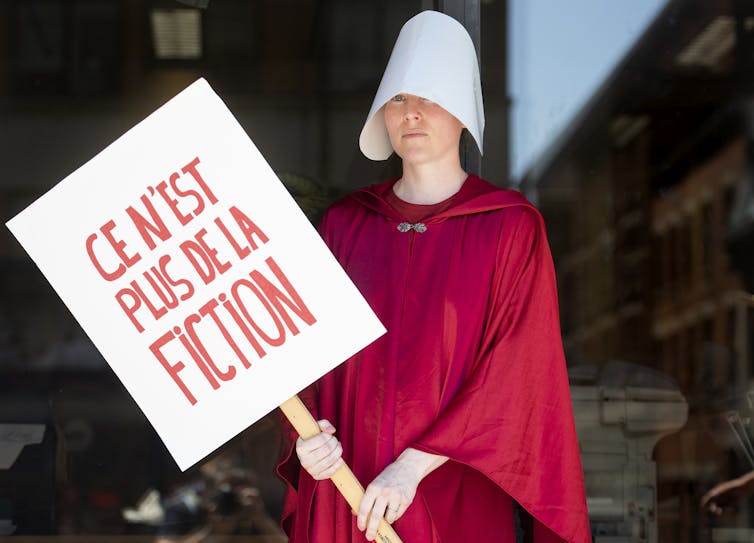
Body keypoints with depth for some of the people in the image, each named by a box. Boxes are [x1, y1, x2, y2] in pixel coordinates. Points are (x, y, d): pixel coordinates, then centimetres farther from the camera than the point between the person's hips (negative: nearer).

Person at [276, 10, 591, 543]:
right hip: (346, 499, 3)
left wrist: (414, 464, -18)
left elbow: (515, 372, -11)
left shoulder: (511, 227, -4)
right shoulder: (343, 224, 6)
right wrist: (308, 436, -14)